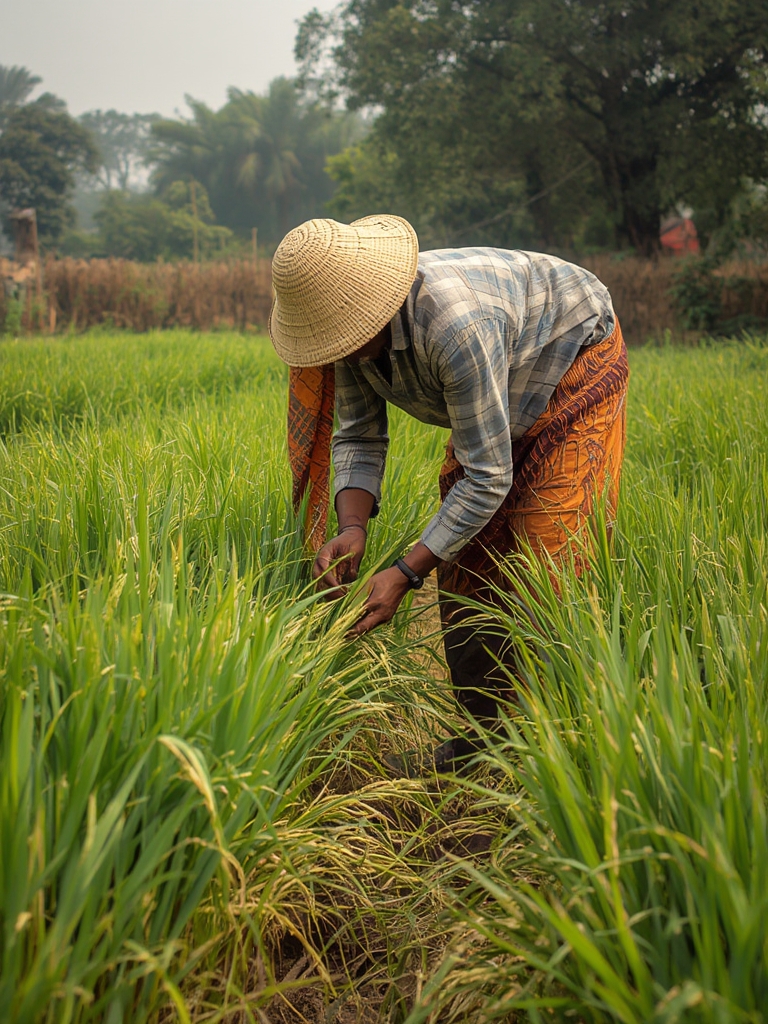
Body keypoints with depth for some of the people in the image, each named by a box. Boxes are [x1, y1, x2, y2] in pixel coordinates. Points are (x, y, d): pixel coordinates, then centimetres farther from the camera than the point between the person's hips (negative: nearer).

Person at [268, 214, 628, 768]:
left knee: (549, 557, -14)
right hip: (504, 394, 8)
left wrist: (405, 573, -37)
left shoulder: (455, 328, -43)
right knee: (466, 554, 3)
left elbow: (487, 478, -38)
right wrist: (353, 527, -27)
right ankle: (487, 729, 14)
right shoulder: (355, 327, -19)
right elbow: (358, 438, -8)